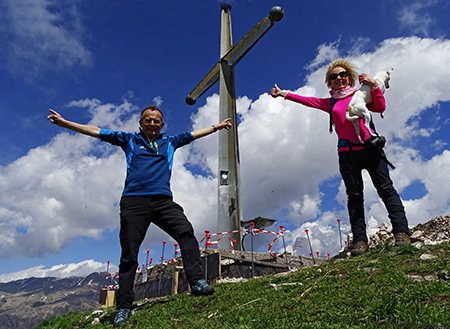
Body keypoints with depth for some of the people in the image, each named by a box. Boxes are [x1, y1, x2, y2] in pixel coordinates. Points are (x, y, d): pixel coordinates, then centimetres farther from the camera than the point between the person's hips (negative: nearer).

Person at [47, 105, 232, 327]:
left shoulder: (169, 142, 24)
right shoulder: (129, 140, 18)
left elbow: (194, 134, 32)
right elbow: (96, 131, 17)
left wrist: (217, 127, 36)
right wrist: (64, 123, 15)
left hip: (163, 200, 2)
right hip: (134, 201, -1)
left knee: (186, 232, -23)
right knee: (129, 254, -1)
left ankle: (197, 282, -21)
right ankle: (123, 308, 8)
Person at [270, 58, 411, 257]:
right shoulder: (330, 103, 19)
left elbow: (380, 108, 1)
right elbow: (307, 101, 21)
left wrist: (374, 86, -10)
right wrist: (283, 94, 22)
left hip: (369, 147, -2)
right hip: (346, 153, 2)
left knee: (385, 188, -7)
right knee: (354, 195, -2)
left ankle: (401, 232, -4)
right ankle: (360, 240, -2)